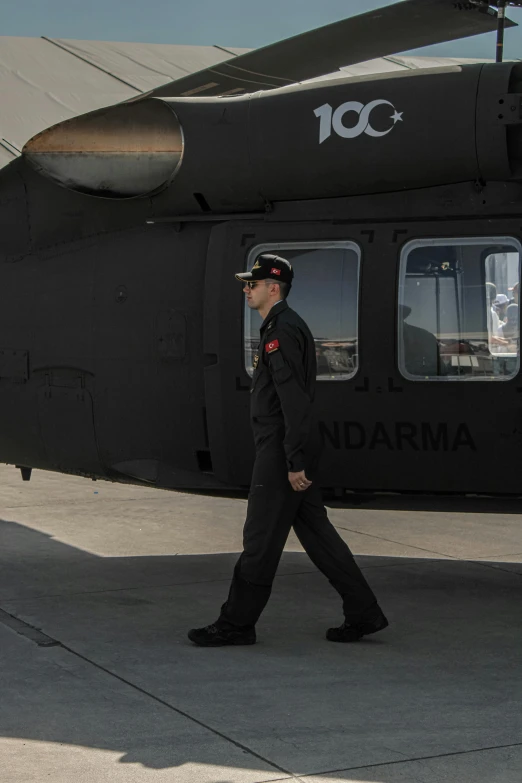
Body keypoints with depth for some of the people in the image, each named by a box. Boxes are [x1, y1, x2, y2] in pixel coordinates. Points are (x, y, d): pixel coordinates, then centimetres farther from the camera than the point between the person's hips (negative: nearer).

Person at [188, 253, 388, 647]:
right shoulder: (285, 325, 18)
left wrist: (295, 462, -24)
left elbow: (294, 400, -22)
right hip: (288, 450, 11)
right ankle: (364, 613, 14)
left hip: (280, 451, -11)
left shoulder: (282, 329, -15)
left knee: (260, 538, -2)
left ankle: (237, 622, 6)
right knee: (315, 531, 11)